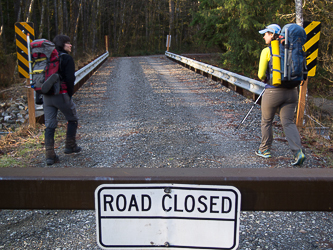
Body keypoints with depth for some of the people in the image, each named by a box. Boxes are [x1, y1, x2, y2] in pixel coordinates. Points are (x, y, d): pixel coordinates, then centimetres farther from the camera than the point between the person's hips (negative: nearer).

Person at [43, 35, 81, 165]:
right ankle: (70, 146, 23)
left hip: (46, 96, 6)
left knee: (50, 125, 7)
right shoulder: (66, 58, -7)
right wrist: (70, 94, -3)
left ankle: (50, 155, 6)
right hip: (61, 95, -6)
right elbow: (70, 79, -14)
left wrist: (44, 92, 15)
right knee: (72, 119, 16)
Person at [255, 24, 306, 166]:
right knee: (288, 122, 7)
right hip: (291, 91, 5)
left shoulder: (267, 51, -8)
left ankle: (264, 150, 27)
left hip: (273, 92, -4)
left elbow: (261, 75, -7)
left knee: (266, 121, 15)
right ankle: (298, 151, -10)